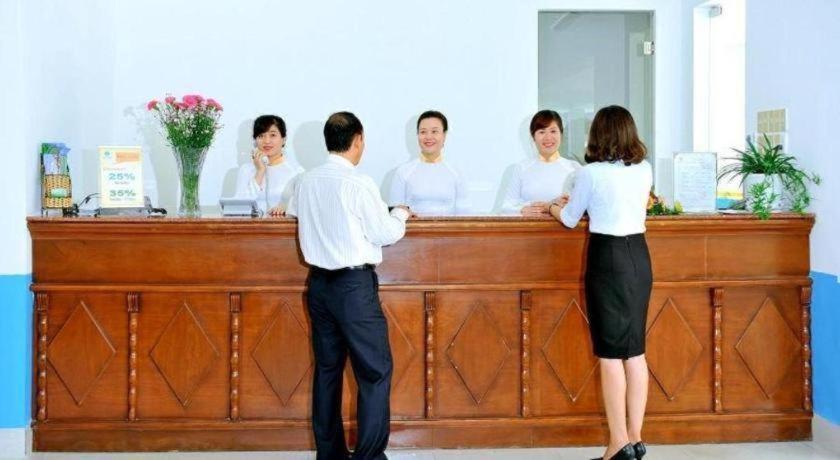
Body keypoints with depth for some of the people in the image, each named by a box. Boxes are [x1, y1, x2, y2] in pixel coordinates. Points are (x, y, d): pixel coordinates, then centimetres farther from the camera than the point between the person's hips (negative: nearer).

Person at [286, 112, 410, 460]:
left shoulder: (306, 182, 5)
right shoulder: (358, 183, -14)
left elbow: (293, 211, 26)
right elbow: (385, 234, -9)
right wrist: (401, 214, 9)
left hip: (319, 284, 7)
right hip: (355, 285, -7)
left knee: (327, 368, 12)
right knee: (375, 370, 0)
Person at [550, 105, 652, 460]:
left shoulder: (591, 173, -8)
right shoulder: (644, 170, 6)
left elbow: (569, 220, 5)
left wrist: (553, 207, 28)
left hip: (607, 258, -5)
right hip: (639, 256, 6)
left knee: (610, 353, -1)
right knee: (635, 351, 10)